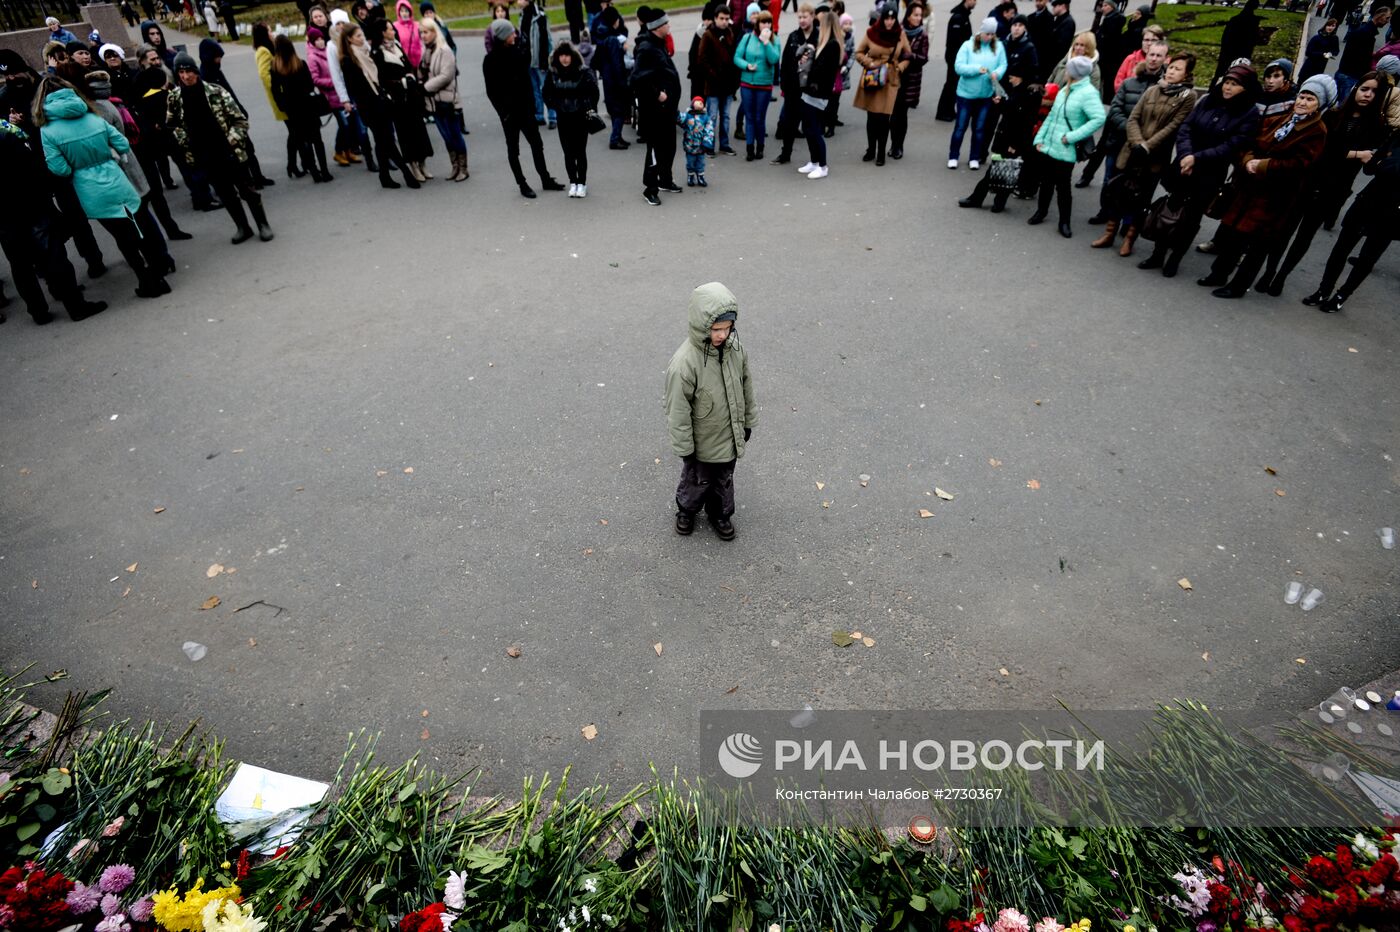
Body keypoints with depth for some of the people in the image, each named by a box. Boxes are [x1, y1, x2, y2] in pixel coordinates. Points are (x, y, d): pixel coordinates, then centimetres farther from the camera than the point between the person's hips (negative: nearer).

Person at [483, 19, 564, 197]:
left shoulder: (517, 52, 5)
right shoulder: (490, 60, -11)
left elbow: (526, 80, 11)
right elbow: (491, 91, -10)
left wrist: (531, 104, 4)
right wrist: (504, 112, -14)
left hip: (525, 107, 6)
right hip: (509, 110, -5)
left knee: (536, 144, 10)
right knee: (513, 148, 5)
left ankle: (546, 179, 20)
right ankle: (522, 185, 12)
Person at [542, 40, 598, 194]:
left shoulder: (584, 72, -8)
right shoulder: (552, 74, 1)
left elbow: (594, 91, -4)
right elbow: (547, 93, 11)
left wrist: (590, 108, -4)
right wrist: (555, 106, 3)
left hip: (581, 117, -2)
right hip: (563, 118, 3)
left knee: (580, 151, 1)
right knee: (568, 152, 5)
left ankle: (582, 183, 11)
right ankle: (573, 183, 15)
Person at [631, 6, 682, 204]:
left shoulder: (658, 44, 12)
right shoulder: (646, 48, -20)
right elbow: (638, 80, -29)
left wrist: (669, 93, 14)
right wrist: (657, 94, -23)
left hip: (666, 106, 10)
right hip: (653, 108, -10)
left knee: (669, 146, 18)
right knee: (656, 148, -4)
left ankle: (665, 180, 33)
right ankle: (650, 189, 5)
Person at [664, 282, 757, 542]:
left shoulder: (734, 347, -13)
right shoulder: (683, 363, -32)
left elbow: (746, 386, 3)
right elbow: (678, 412, -22)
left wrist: (748, 422, 12)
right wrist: (684, 449, -14)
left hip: (730, 436, 5)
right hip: (703, 442, -5)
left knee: (724, 480, 26)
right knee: (698, 481, 21)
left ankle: (720, 515, 52)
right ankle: (686, 511, 51)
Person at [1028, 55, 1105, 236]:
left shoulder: (1088, 93, -13)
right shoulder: (1065, 89, 11)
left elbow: (1099, 119, -21)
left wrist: (1071, 137, -22)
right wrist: (1040, 137, 7)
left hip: (1065, 151, -6)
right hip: (1047, 146, 6)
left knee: (1063, 187, 2)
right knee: (1045, 182, 17)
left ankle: (1064, 222, 13)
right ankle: (1041, 212, 35)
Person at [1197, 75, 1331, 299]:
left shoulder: (1317, 132, -6)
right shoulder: (1276, 120, 11)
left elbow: (1297, 165, -17)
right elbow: (1249, 144, 6)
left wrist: (1262, 166, -19)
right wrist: (1248, 161, -14)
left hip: (1274, 195, -6)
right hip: (1250, 186, 6)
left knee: (1256, 240, 0)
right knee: (1228, 232, 10)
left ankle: (1237, 286, 10)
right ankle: (1219, 274, 27)